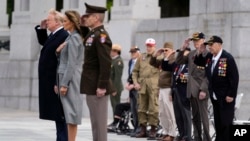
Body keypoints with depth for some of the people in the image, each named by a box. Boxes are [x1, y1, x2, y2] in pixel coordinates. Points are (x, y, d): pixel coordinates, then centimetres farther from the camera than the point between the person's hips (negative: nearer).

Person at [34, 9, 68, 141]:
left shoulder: (64, 37, -17)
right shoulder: (53, 35, 13)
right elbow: (43, 42, 35)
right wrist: (41, 29, 17)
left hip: (57, 81, -10)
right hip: (50, 82, 10)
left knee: (60, 115, -6)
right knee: (56, 114, 12)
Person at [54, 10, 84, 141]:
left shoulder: (74, 38, -12)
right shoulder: (70, 38, 16)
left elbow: (72, 64, -16)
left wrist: (64, 84, -17)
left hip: (70, 79, -9)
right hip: (65, 77, 9)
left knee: (71, 113, -9)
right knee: (69, 114, 9)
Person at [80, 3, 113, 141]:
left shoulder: (101, 36, -14)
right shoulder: (92, 35, 16)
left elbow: (106, 63, -21)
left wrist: (102, 86, -23)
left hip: (97, 87, -10)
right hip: (91, 86, 10)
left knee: (99, 121, -6)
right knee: (95, 121, 12)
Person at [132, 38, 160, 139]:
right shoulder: (142, 57, 15)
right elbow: (135, 71, 17)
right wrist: (135, 82, 5)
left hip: (154, 86, -5)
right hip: (142, 86, 5)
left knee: (153, 109, -6)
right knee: (142, 108, 8)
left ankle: (153, 130, -2)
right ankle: (143, 130, 15)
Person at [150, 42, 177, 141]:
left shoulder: (173, 60, -13)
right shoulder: (162, 60, 12)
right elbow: (152, 63, 25)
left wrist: (172, 92, -20)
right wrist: (155, 54, 8)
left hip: (168, 89, -9)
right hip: (161, 89, 9)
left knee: (169, 113, -6)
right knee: (162, 113, 14)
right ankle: (166, 132, 22)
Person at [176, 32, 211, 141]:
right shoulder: (191, 54, 14)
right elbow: (178, 62, 11)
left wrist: (204, 90, -17)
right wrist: (183, 49, 0)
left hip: (201, 90, -7)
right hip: (192, 90, 7)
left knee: (203, 115, -6)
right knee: (195, 116, 10)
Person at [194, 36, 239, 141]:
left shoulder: (228, 58, -16)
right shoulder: (209, 57, 4)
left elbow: (234, 78, -17)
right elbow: (198, 62, 19)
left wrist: (231, 95, -19)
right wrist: (200, 53, -2)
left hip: (226, 97, -7)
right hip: (215, 96, 7)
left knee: (226, 124, -4)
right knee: (217, 123, 13)